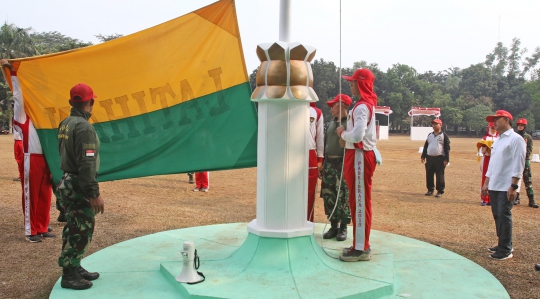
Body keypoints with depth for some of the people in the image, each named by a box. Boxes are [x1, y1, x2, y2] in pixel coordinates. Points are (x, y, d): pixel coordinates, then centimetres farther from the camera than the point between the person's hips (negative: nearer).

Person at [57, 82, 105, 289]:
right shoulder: (83, 127, -20)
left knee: (73, 229, 17)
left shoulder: (65, 124, 10)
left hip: (68, 182, 10)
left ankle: (75, 268, 29)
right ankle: (69, 275, 8)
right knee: (81, 231, -1)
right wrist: (94, 193, -22)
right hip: (79, 187, -10)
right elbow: (86, 164, -24)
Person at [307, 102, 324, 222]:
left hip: (311, 156, 1)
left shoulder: (317, 112, 7)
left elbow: (320, 137, 7)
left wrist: (320, 159, 2)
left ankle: (308, 222, 16)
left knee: (310, 191, 6)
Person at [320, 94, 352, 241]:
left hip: (343, 165, -7)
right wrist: (323, 164, 16)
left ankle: (343, 228, 12)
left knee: (343, 198, -1)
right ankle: (333, 226, 20)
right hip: (329, 164, 7)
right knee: (328, 196, 8)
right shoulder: (330, 123, 17)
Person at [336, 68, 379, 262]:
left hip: (360, 157, -10)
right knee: (357, 202, 15)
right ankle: (360, 244, 24)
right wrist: (345, 133, 6)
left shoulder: (362, 107, -15)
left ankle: (361, 249, 3)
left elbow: (357, 135, -25)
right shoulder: (366, 104, 17)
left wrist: (342, 132, -9)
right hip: (359, 156, 10)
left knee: (360, 202, -5)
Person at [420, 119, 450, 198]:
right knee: (429, 175, 8)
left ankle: (440, 191, 7)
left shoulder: (444, 136, -2)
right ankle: (430, 190, 19)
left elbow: (447, 148, -6)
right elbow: (425, 146, 18)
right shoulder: (429, 135, 14)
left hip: (439, 158, -5)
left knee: (439, 176, -1)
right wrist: (423, 156, 12)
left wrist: (446, 159, -13)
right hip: (429, 158, 5)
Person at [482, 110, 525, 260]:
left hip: (507, 187, -8)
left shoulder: (516, 139, -9)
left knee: (504, 216, -6)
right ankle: (503, 244, 23)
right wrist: (486, 182, 18)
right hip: (494, 186, 8)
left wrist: (513, 186, -19)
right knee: (497, 215, 12)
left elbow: (518, 164, -15)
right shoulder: (497, 140, 18)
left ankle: (506, 250, 2)